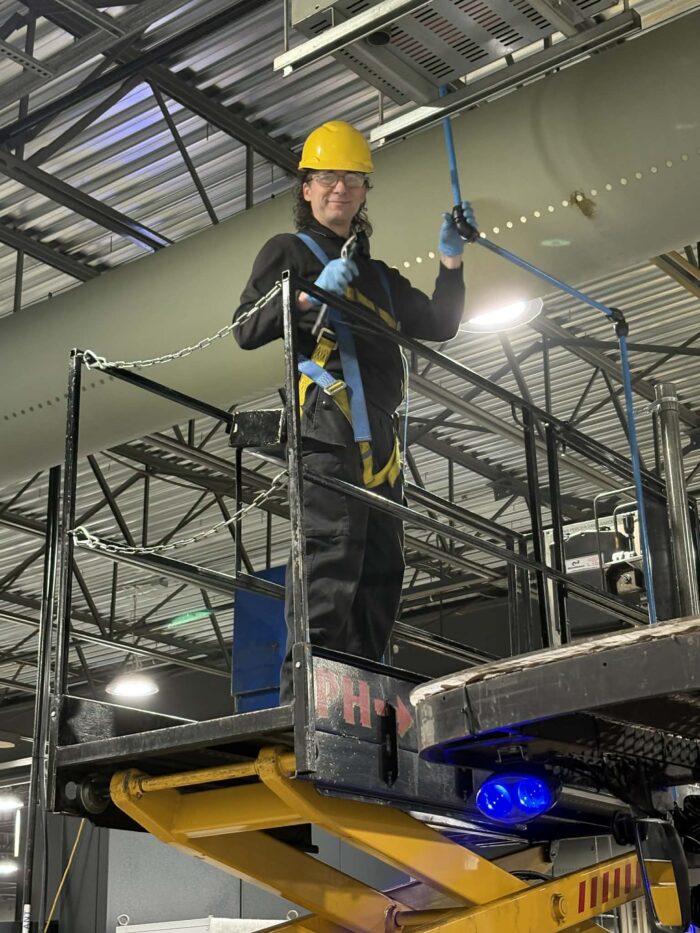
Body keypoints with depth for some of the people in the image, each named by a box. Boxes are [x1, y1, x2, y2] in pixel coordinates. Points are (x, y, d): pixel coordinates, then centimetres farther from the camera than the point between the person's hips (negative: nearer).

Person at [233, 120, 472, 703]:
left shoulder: (379, 277, 32)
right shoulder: (289, 252, 13)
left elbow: (439, 326, 26)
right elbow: (247, 330, 0)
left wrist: (451, 259, 13)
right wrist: (312, 295, -13)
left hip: (378, 433, 7)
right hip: (324, 417, -7)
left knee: (382, 568, 1)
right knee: (332, 547, -20)